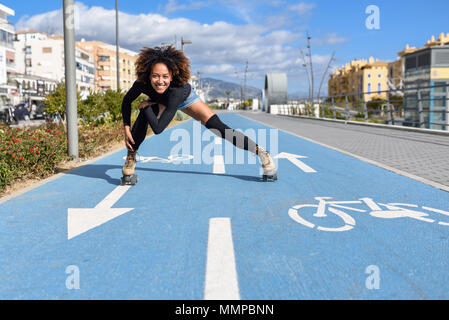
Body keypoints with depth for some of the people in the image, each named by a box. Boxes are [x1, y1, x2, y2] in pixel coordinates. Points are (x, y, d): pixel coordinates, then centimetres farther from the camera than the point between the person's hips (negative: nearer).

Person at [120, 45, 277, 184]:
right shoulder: (142, 84, -37)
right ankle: (130, 157, -7)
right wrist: (126, 127, -22)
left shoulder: (178, 90, -47)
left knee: (220, 129, -10)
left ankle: (261, 152, 4)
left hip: (185, 99, -2)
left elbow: (158, 128, -46)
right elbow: (127, 101, -13)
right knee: (144, 116, -30)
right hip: (159, 101, 2)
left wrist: (146, 105, -33)